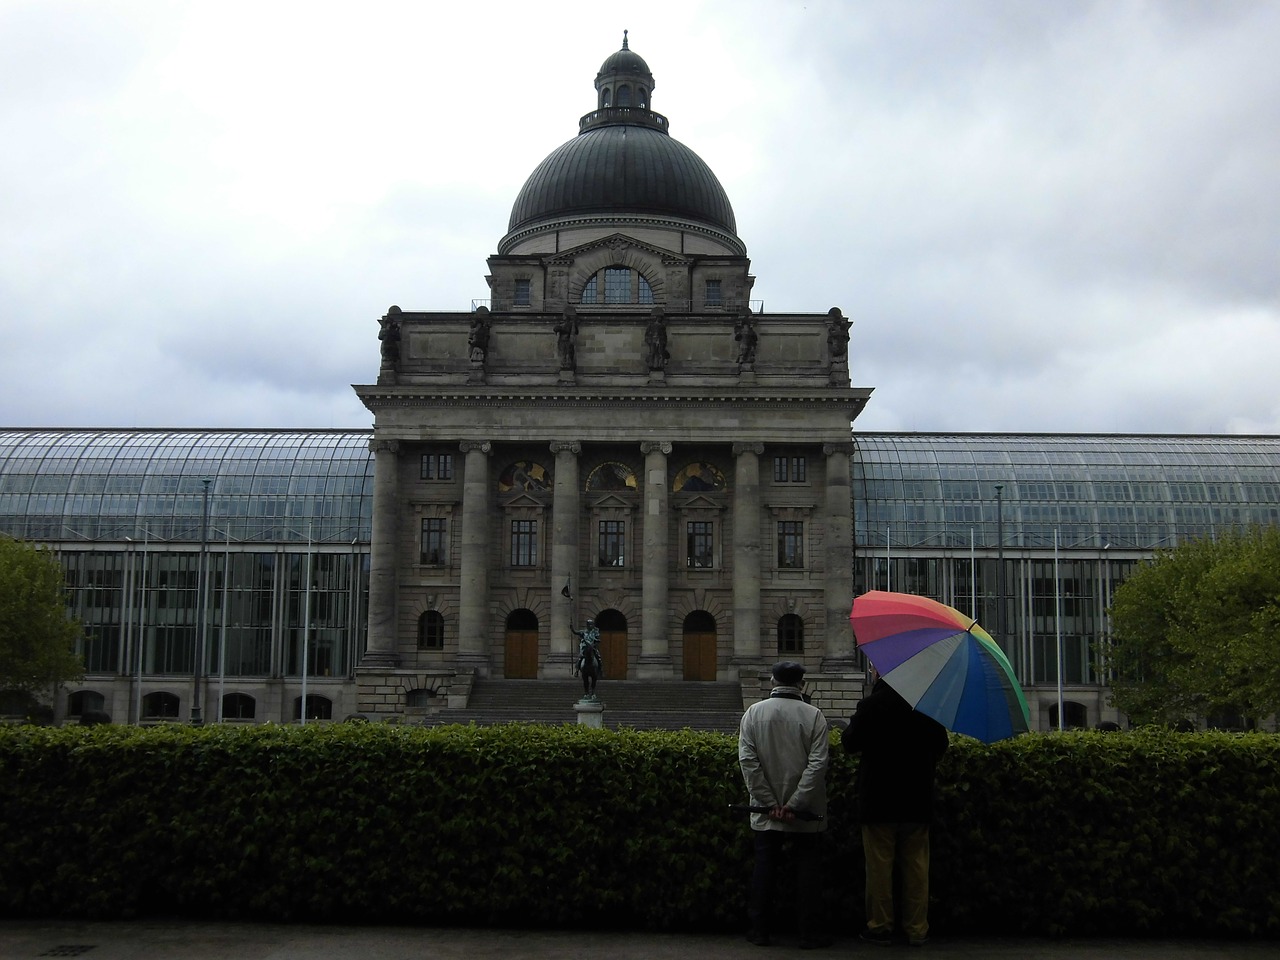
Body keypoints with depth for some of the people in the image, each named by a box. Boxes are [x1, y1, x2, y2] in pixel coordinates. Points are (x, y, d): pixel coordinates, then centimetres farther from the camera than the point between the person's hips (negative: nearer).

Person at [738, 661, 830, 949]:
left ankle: (760, 930, 18)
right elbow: (817, 764, -15)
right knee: (808, 869, 8)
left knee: (765, 867, 11)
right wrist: (795, 804, -14)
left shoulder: (754, 713, -1)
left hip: (765, 814, 2)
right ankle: (810, 933, 13)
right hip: (806, 815, -2)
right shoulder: (814, 715, -7)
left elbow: (747, 760, -7)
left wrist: (770, 803, -7)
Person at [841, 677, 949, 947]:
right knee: (916, 867, 11)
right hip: (918, 802, 4)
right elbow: (940, 744, 10)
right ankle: (917, 929, 15)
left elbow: (850, 742, -9)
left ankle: (880, 927, 11)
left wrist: (853, 723, 10)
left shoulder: (871, 704, -15)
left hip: (879, 801, -4)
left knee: (879, 866, 6)